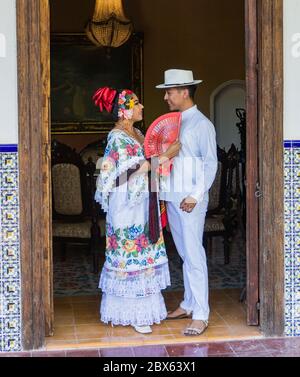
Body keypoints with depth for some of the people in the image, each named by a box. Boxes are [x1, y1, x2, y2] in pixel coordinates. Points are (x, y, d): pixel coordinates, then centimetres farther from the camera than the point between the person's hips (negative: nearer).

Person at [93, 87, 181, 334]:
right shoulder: (118, 137, -15)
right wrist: (166, 156, -18)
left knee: (143, 255, 13)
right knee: (131, 256, -2)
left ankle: (145, 305, 22)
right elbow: (137, 169, -20)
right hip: (128, 205, -9)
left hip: (143, 203, 9)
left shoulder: (136, 133, 13)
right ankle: (133, 313, 7)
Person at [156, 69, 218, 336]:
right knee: (184, 254, 15)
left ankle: (200, 315, -4)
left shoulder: (201, 124, -7)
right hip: (172, 198, 8)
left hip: (190, 200, -8)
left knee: (194, 255, -8)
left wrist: (195, 195, -19)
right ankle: (189, 304, 25)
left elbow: (210, 163, -12)